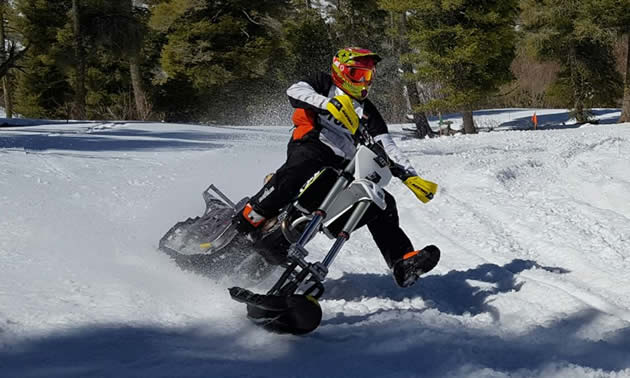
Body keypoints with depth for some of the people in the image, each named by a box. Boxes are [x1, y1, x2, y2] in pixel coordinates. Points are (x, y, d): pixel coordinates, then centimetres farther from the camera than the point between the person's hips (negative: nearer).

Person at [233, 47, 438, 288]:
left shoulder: (367, 111, 28)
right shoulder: (325, 85, 16)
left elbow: (387, 147, 21)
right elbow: (295, 91, -5)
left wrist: (410, 175, 6)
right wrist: (329, 104, -22)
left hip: (345, 167, 5)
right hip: (311, 145, -5)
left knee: (383, 203, -12)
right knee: (298, 170, -40)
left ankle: (403, 262, -18)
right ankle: (247, 220, -39)